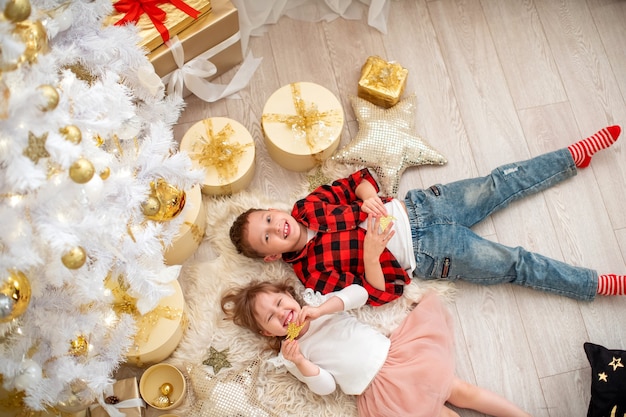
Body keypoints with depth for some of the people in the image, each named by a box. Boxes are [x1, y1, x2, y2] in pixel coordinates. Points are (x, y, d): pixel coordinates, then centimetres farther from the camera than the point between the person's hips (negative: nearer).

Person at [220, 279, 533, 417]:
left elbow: (358, 293, -3)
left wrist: (320, 310, -15)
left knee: (462, 392, 2)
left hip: (395, 354, 2)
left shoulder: (318, 303, 11)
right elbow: (326, 387, 0)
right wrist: (300, 363, -18)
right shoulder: (289, 355, 7)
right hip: (377, 390, -2)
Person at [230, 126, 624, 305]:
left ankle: (577, 154, 21)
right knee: (517, 265, -5)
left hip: (415, 207, 5)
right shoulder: (314, 272, -15)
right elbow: (380, 293, -16)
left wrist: (368, 195, -16)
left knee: (502, 183, 3)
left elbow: (353, 180, 7)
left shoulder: (306, 208, -2)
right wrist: (370, 253, -34)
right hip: (426, 253, -4)